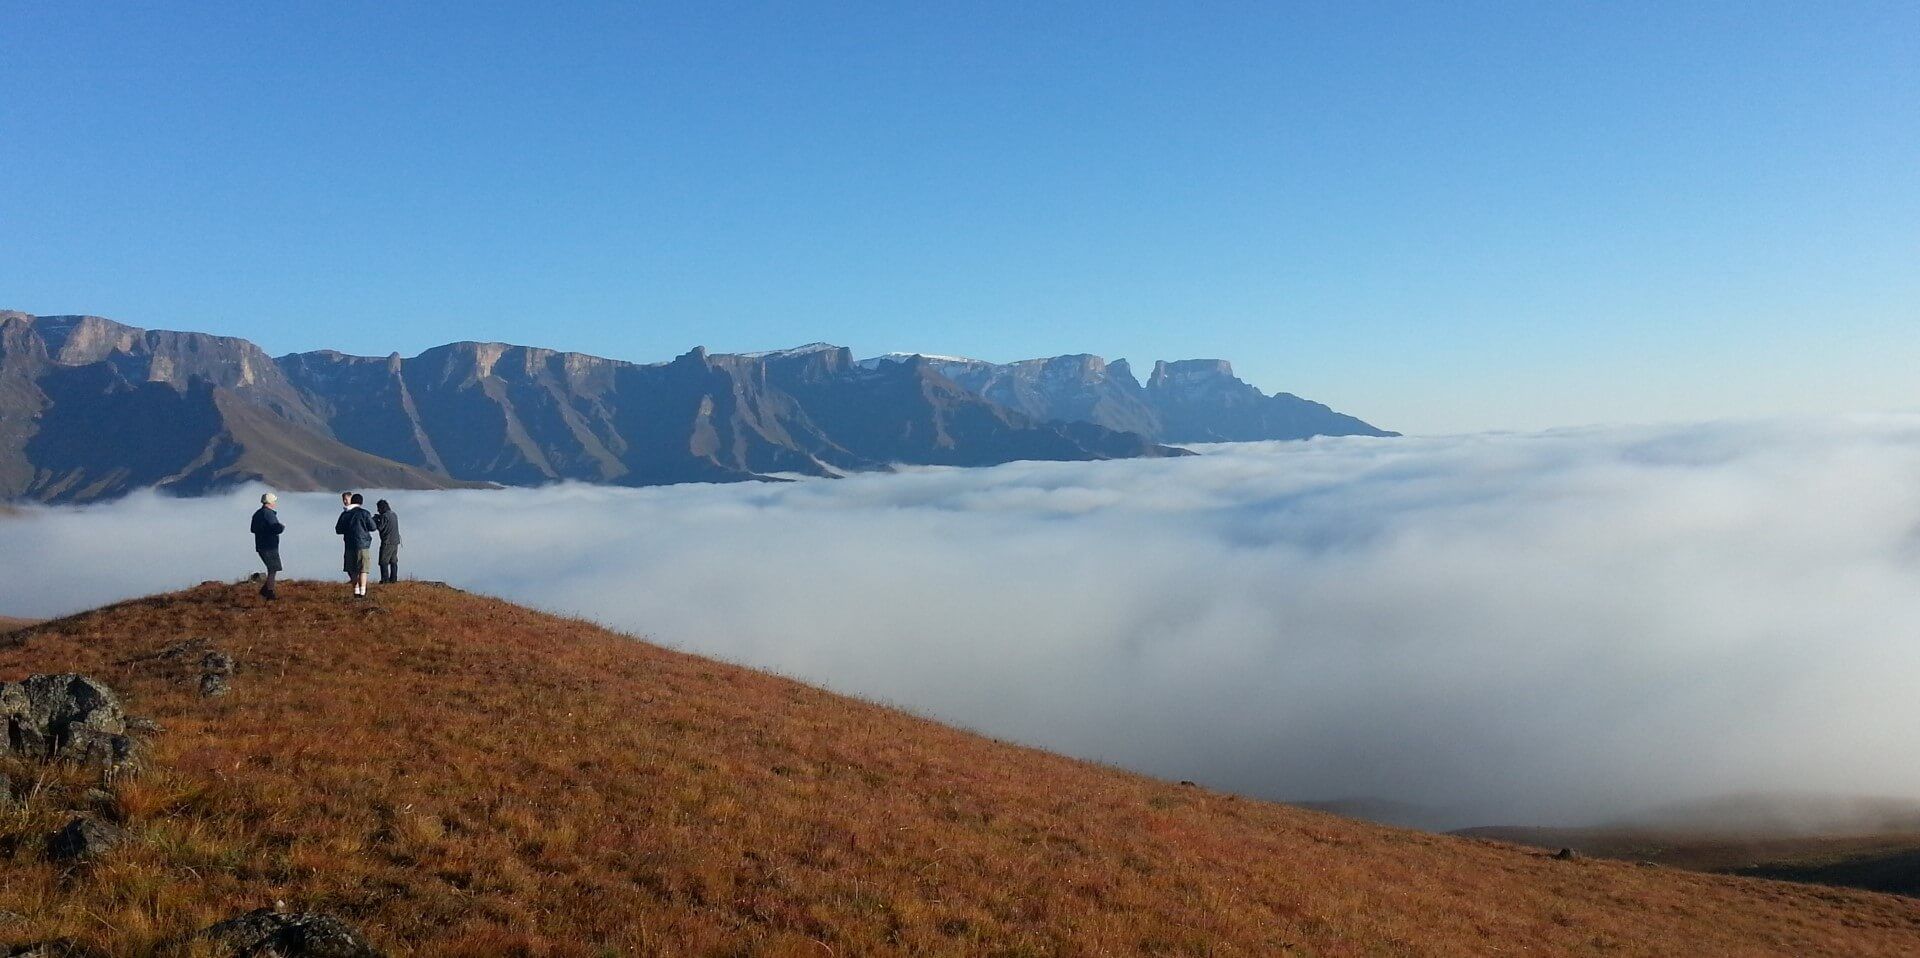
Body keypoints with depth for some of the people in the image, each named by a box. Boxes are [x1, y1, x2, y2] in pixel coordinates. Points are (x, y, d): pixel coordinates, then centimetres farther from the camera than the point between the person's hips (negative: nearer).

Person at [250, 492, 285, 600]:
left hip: (261, 546, 9)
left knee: (272, 569, 17)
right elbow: (277, 529, -24)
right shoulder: (268, 513, -16)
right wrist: (282, 526, -5)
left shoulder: (257, 513, 14)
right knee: (273, 570, -3)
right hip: (269, 547, -9)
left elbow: (253, 529, 25)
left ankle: (264, 590, 16)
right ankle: (270, 595, -1)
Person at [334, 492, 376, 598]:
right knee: (363, 569, 0)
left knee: (353, 570, 13)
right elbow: (372, 527, -4)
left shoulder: (344, 514, 4)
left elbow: (338, 529, 9)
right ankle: (362, 592, -7)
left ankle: (356, 591, 12)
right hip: (362, 544, -3)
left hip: (349, 545, 3)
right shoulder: (363, 513, -7)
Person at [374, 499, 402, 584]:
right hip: (395, 542, 8)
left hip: (387, 542, -8)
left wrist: (375, 520, 1)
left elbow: (380, 527, -15)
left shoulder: (385, 516, -14)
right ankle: (393, 578, 11)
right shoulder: (394, 514, 11)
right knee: (393, 561, 12)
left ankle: (385, 579, -7)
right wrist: (380, 517, 18)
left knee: (384, 561, -3)